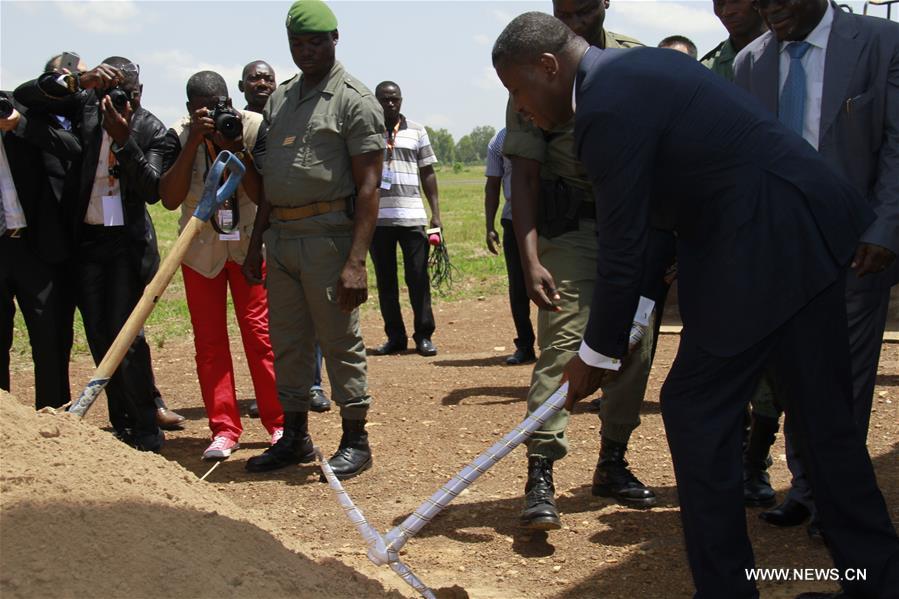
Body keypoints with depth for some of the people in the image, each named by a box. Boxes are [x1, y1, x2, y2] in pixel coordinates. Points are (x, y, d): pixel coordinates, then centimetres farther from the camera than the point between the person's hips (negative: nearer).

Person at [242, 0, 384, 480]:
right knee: (287, 342, 13)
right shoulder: (279, 100, 16)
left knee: (340, 341, -1)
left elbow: (367, 186, -13)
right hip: (281, 238, 7)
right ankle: (295, 438, 25)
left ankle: (355, 441, 12)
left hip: (329, 237, -7)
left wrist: (356, 261, -22)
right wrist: (255, 244, 16)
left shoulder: (355, 101, -6)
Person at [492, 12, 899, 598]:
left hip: (765, 248, -10)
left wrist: (598, 353, 0)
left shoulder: (608, 106, -16)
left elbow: (622, 249, -13)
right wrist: (628, 324, 23)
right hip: (808, 230, 10)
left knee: (697, 409, 0)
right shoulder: (636, 68, 15)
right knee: (824, 418, 16)